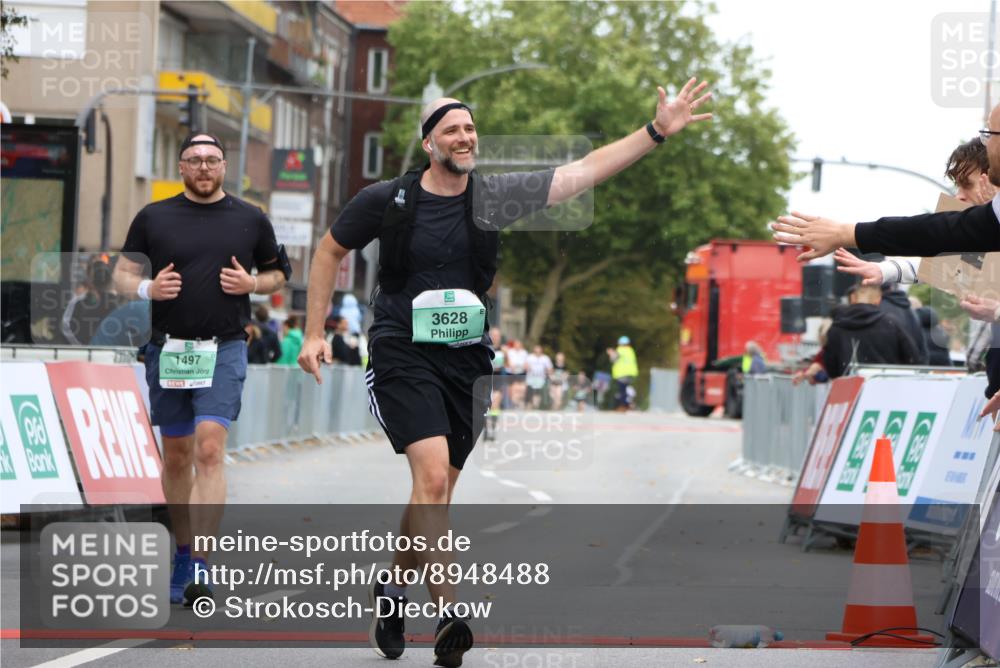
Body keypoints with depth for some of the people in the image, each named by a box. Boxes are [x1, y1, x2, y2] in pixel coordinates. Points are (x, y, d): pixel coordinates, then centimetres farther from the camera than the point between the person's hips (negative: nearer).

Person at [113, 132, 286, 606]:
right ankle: (182, 552, 27)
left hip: (224, 350, -2)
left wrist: (253, 284, -5)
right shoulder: (153, 218, 5)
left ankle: (200, 566, -20)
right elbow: (122, 274, 8)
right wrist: (147, 288, -13)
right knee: (176, 456, 11)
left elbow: (277, 273, 17)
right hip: (167, 348, 2)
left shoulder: (250, 220, 6)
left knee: (210, 449, -16)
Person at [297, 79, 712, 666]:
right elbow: (331, 250, 11)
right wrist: (315, 332, 7)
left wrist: (657, 132, -11)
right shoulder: (386, 200, -4)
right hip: (403, 356, -4)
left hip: (466, 361, 4)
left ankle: (395, 589, 33)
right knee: (433, 476, -19)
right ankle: (448, 615, -23)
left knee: (437, 488, 10)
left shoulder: (494, 196, 0)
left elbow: (583, 172, -3)